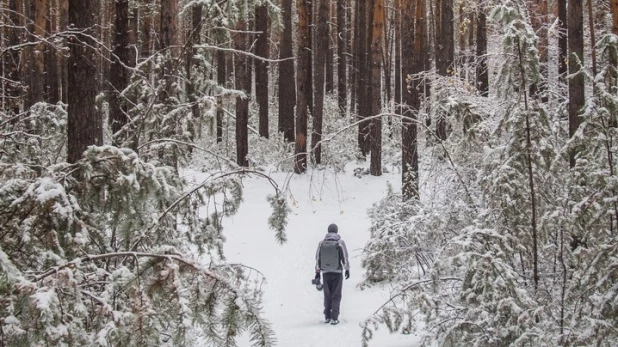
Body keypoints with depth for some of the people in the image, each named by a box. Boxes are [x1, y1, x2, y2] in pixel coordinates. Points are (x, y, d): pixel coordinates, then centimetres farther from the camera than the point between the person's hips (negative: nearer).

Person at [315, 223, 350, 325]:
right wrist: (347, 269, 3)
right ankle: (334, 318, -4)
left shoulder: (322, 243, 1)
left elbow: (318, 258, 4)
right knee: (336, 296, 3)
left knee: (327, 295, 13)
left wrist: (317, 272, 11)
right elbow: (345, 257, -6)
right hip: (337, 272, -2)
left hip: (326, 272, 2)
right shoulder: (340, 242, -6)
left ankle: (327, 317, 16)